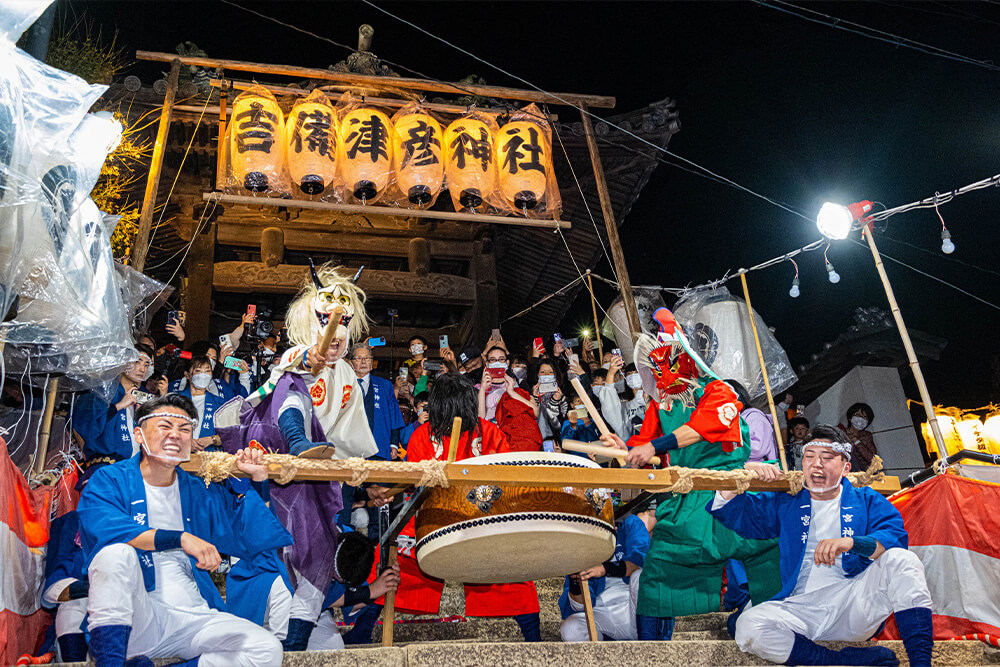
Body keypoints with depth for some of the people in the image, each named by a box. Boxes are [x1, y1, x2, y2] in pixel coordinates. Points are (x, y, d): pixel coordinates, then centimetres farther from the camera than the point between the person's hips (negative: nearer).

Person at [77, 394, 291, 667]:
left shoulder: (199, 492, 15)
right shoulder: (109, 480, 3)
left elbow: (249, 538, 21)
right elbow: (106, 529, -19)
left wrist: (258, 478, 9)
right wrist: (181, 538, -28)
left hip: (191, 619, 4)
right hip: (134, 617, -4)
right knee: (117, 552, -32)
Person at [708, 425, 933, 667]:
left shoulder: (867, 500, 15)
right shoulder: (785, 504, 19)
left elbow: (896, 536, -4)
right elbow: (730, 512, 17)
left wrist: (850, 542, -24)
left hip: (856, 604, 0)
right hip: (803, 609, 1)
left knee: (901, 559, -24)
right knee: (749, 628, -31)